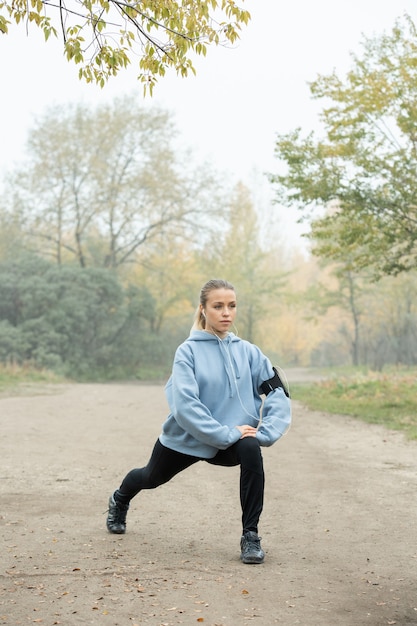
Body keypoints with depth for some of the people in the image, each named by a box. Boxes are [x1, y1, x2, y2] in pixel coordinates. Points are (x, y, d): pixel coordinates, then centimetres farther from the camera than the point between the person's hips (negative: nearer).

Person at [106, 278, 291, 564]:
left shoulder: (248, 351, -7)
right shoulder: (189, 351, -17)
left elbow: (277, 391, -10)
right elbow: (184, 404, -27)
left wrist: (265, 432, -24)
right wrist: (225, 434, -32)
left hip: (231, 438, 1)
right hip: (185, 438, -1)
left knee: (251, 451, -32)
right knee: (152, 477, 25)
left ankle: (250, 536, -20)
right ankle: (120, 500, 62)